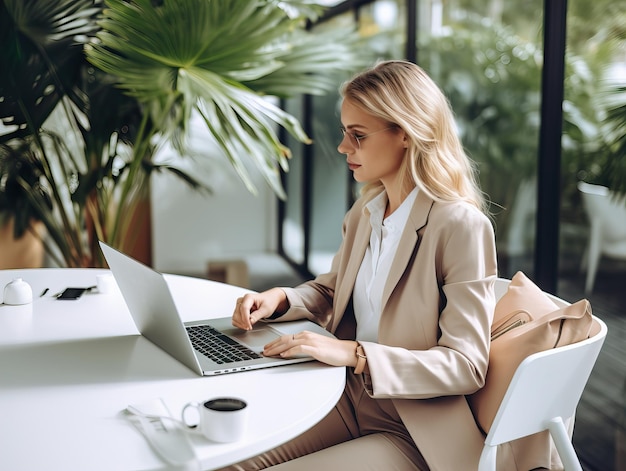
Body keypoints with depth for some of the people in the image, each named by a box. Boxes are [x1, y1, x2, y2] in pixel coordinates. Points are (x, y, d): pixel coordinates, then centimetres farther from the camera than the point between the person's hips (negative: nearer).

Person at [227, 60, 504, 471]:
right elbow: (332, 290, 22)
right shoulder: (365, 212, 5)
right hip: (349, 398, 7)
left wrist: (352, 353, -27)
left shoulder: (462, 226, -18)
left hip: (413, 432, -6)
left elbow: (466, 366, -19)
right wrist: (280, 299, 0)